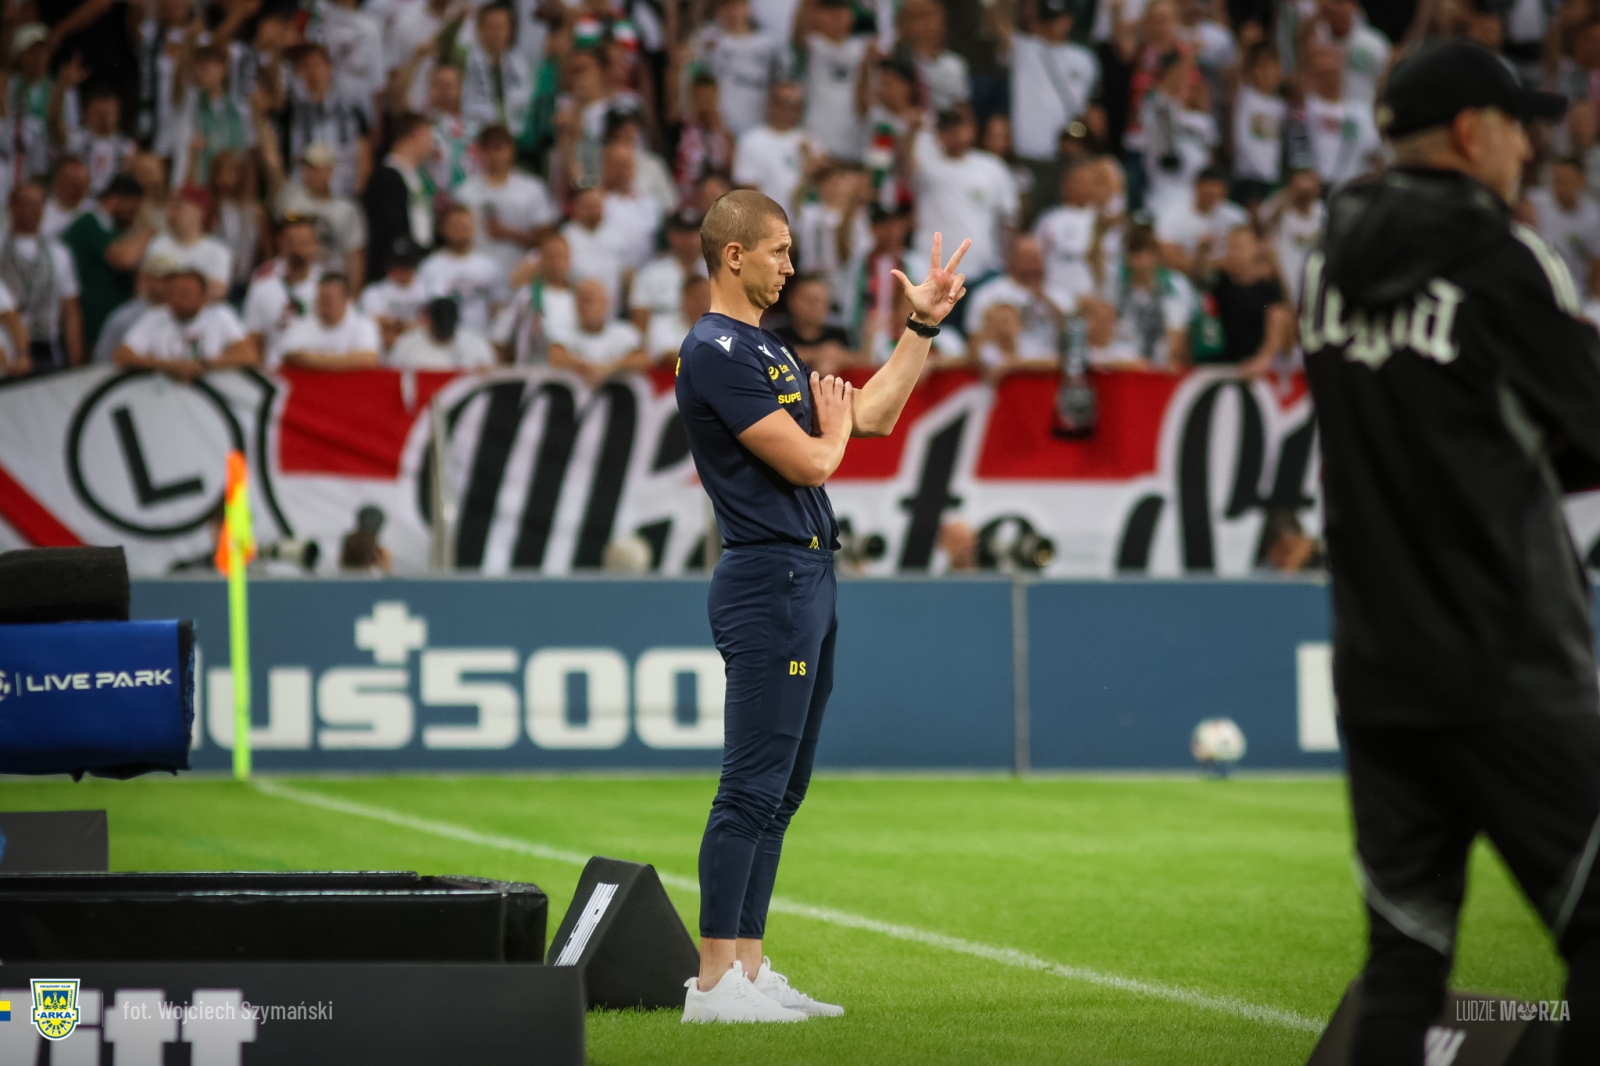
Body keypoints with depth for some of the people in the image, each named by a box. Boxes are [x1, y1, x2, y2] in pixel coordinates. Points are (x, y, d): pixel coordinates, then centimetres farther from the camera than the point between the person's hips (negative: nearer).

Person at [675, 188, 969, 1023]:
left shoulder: (768, 350, 19)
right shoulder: (715, 353, -13)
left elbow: (874, 415, 23)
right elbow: (808, 461, -18)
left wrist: (922, 325, 21)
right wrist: (832, 428, 4)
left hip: (809, 579, 10)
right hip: (768, 579, -10)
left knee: (779, 792, 11)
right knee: (752, 788, -11)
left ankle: (747, 970, 15)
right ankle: (713, 982, -9)